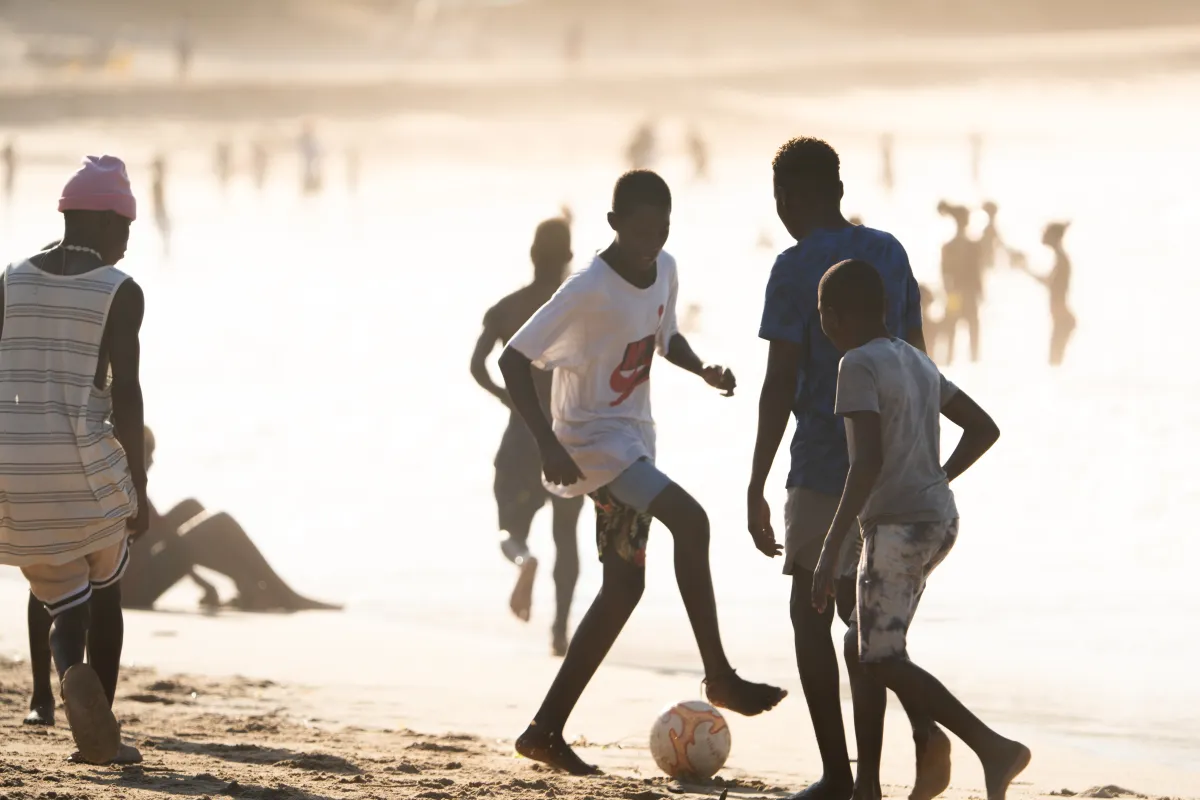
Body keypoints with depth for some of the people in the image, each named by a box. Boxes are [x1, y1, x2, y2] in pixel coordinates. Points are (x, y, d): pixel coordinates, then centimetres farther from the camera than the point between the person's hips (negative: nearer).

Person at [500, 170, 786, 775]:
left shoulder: (664, 271, 2)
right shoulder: (590, 289, -21)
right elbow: (514, 359, -22)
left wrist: (704, 370, 0)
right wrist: (548, 446, -30)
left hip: (634, 439, 9)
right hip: (593, 438, -9)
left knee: (624, 585, 7)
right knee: (690, 520, -26)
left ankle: (547, 730, 11)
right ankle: (719, 677, -18)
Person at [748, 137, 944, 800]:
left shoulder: (796, 269, -10)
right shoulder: (890, 253, 9)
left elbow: (780, 385, -14)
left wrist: (756, 489, -12)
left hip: (825, 470, -6)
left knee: (811, 616, 4)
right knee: (863, 615, 16)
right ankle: (923, 726, -7)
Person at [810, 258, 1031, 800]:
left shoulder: (859, 366, -13)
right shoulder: (917, 363, 13)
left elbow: (868, 461, -23)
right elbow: (984, 429, 19)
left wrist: (832, 548, -25)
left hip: (897, 526, -9)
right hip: (938, 519, 9)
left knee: (883, 659, -7)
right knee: (862, 648, 15)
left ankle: (993, 747, -20)